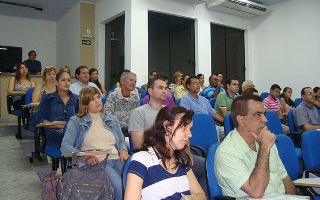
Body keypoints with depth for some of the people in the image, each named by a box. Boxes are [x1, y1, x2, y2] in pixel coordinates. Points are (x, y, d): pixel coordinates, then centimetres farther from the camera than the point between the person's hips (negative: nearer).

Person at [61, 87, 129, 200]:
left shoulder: (112, 119, 24)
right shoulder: (76, 121, 12)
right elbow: (65, 146, 2)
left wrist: (123, 150, 2)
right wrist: (85, 156, -15)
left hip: (117, 160, 4)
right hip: (96, 162, -3)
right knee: (119, 185, -32)